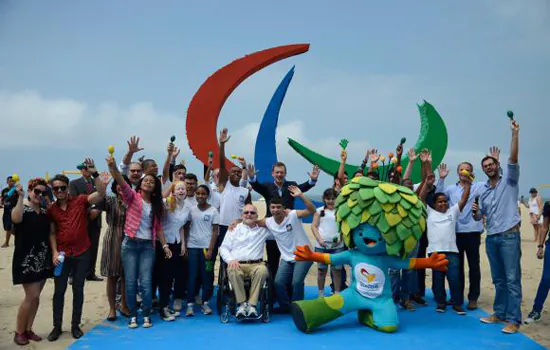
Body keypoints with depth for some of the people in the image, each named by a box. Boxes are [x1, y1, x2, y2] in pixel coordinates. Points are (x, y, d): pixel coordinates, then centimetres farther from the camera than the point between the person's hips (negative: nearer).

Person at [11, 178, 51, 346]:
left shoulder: (45, 212, 9)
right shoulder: (21, 208, -7)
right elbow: (16, 219, -33)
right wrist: (21, 197, -33)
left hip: (43, 259, 6)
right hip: (26, 259, -6)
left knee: (35, 297, 9)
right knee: (32, 296, -7)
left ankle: (28, 329, 22)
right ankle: (19, 331, 10)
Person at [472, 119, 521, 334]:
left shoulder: (509, 181, 3)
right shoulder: (484, 192, 17)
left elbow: (513, 159, -13)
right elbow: (478, 217, 20)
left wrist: (515, 133, -21)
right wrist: (475, 212, -4)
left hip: (509, 236, -6)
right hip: (491, 238, 6)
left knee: (512, 279, -6)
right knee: (498, 279, 12)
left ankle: (513, 320, -4)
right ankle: (499, 314, 20)